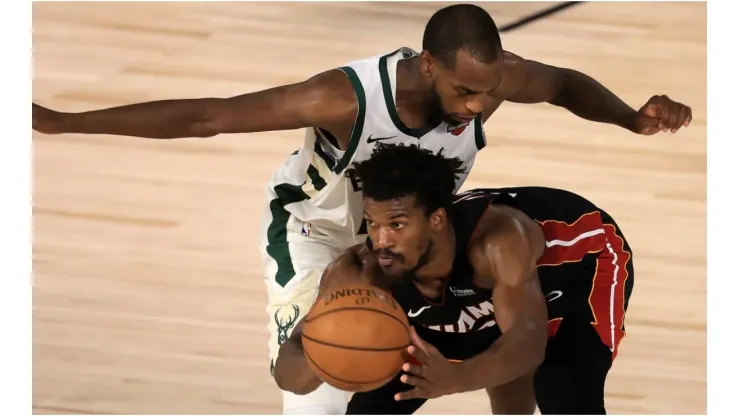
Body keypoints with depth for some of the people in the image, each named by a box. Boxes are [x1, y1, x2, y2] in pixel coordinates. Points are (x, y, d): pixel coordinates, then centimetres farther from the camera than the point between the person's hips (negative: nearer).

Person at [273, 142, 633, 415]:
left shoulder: (498, 240, -46)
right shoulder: (361, 273, -33)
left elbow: (528, 341, -57)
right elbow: (288, 369, -32)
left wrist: (456, 378, -78)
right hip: (475, 307, 5)